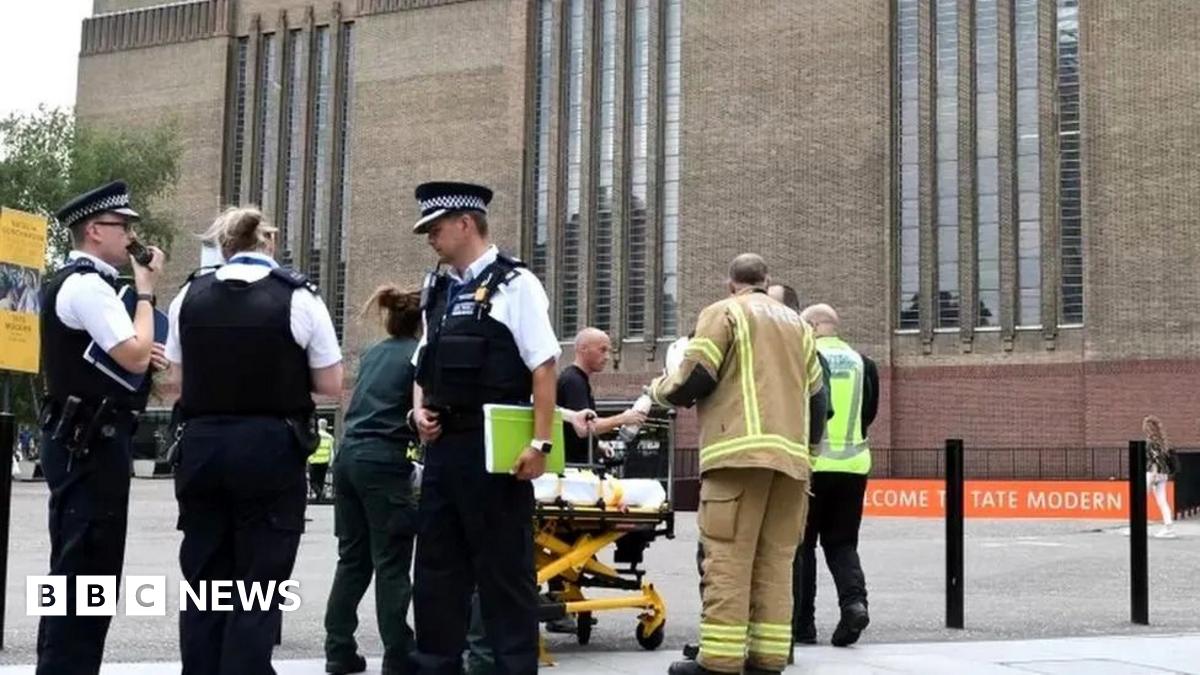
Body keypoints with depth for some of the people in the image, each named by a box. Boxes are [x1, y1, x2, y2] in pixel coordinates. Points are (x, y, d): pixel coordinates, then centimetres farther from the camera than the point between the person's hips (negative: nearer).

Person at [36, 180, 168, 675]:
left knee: (73, 567, 15)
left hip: (80, 439, 11)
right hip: (92, 442, -11)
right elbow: (135, 356, -22)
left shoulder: (73, 282, 18)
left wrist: (145, 354, 9)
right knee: (87, 568, -8)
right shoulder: (88, 285, -15)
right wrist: (145, 290, -12)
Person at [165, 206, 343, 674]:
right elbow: (331, 385, -3)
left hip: (201, 446, 4)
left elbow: (180, 381, 9)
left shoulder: (190, 297, 6)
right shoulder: (298, 297, -6)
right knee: (258, 585, 3)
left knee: (204, 580, 12)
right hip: (270, 449, -4)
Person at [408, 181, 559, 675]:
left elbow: (544, 366, -11)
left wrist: (540, 443, -16)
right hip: (443, 445, 7)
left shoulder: (513, 284, -7)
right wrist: (419, 409, 5)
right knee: (437, 565, 12)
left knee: (505, 569, 1)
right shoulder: (438, 290, 14)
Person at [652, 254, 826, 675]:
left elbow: (693, 380, -3)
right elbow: (816, 397, 22)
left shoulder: (723, 313, 6)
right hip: (790, 455, 6)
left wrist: (660, 389, 16)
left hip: (741, 453, -6)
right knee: (775, 561, 6)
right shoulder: (798, 324, 25)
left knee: (727, 559, -8)